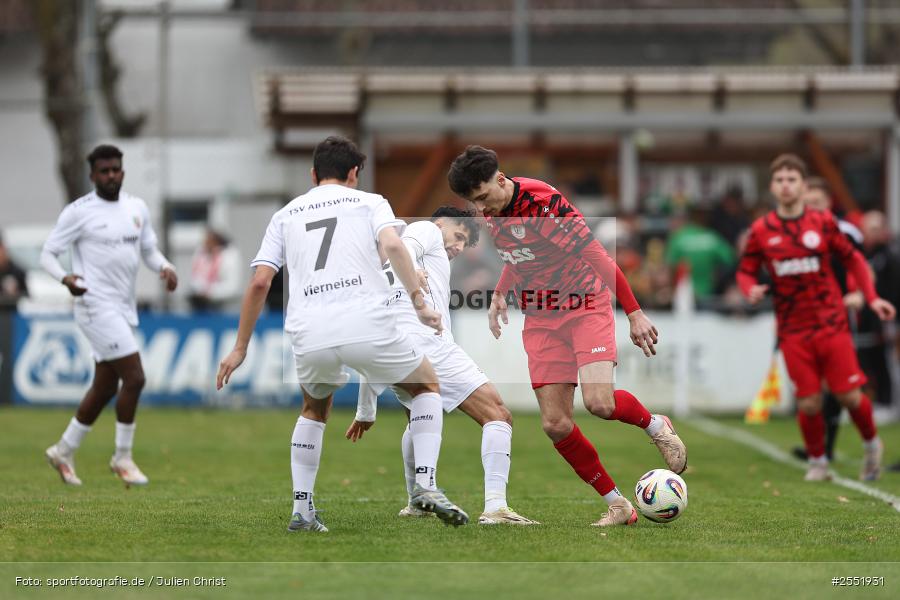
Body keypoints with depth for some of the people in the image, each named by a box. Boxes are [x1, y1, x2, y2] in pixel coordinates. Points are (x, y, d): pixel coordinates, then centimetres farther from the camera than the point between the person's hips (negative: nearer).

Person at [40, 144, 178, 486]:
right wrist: (65, 278, -25)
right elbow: (47, 254, -5)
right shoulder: (78, 212, -7)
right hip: (97, 307, -7)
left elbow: (148, 250, 20)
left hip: (124, 310, 7)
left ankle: (64, 452, 28)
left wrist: (165, 267, -2)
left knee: (105, 387, 13)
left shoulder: (137, 208, 11)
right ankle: (123, 458, -1)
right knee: (134, 378, -14)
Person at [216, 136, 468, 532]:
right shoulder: (368, 202, 17)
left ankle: (302, 511, 20)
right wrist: (418, 302, -6)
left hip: (309, 334, 3)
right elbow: (392, 245, -5)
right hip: (367, 322, -3)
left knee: (314, 410, 31)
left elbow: (259, 283, 15)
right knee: (427, 385, 22)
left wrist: (240, 348, 20)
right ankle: (425, 484, 3)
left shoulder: (285, 215, 23)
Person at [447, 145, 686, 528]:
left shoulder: (543, 204, -23)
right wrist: (499, 295, 9)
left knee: (599, 403, -26)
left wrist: (635, 314, -18)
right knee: (555, 423, -6)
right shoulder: (493, 212, 0)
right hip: (540, 318, 6)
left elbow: (598, 257, -19)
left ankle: (655, 426, 8)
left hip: (585, 306, -6)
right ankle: (617, 505, 5)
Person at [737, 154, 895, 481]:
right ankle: (817, 462, 19)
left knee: (849, 395, -3)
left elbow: (853, 260, 11)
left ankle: (872, 444, 25)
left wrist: (872, 298, 2)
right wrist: (751, 289, -13)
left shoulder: (823, 223, 1)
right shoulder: (761, 230, 1)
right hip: (792, 330, 1)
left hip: (831, 324, 0)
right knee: (808, 402, -3)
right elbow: (746, 271, 10)